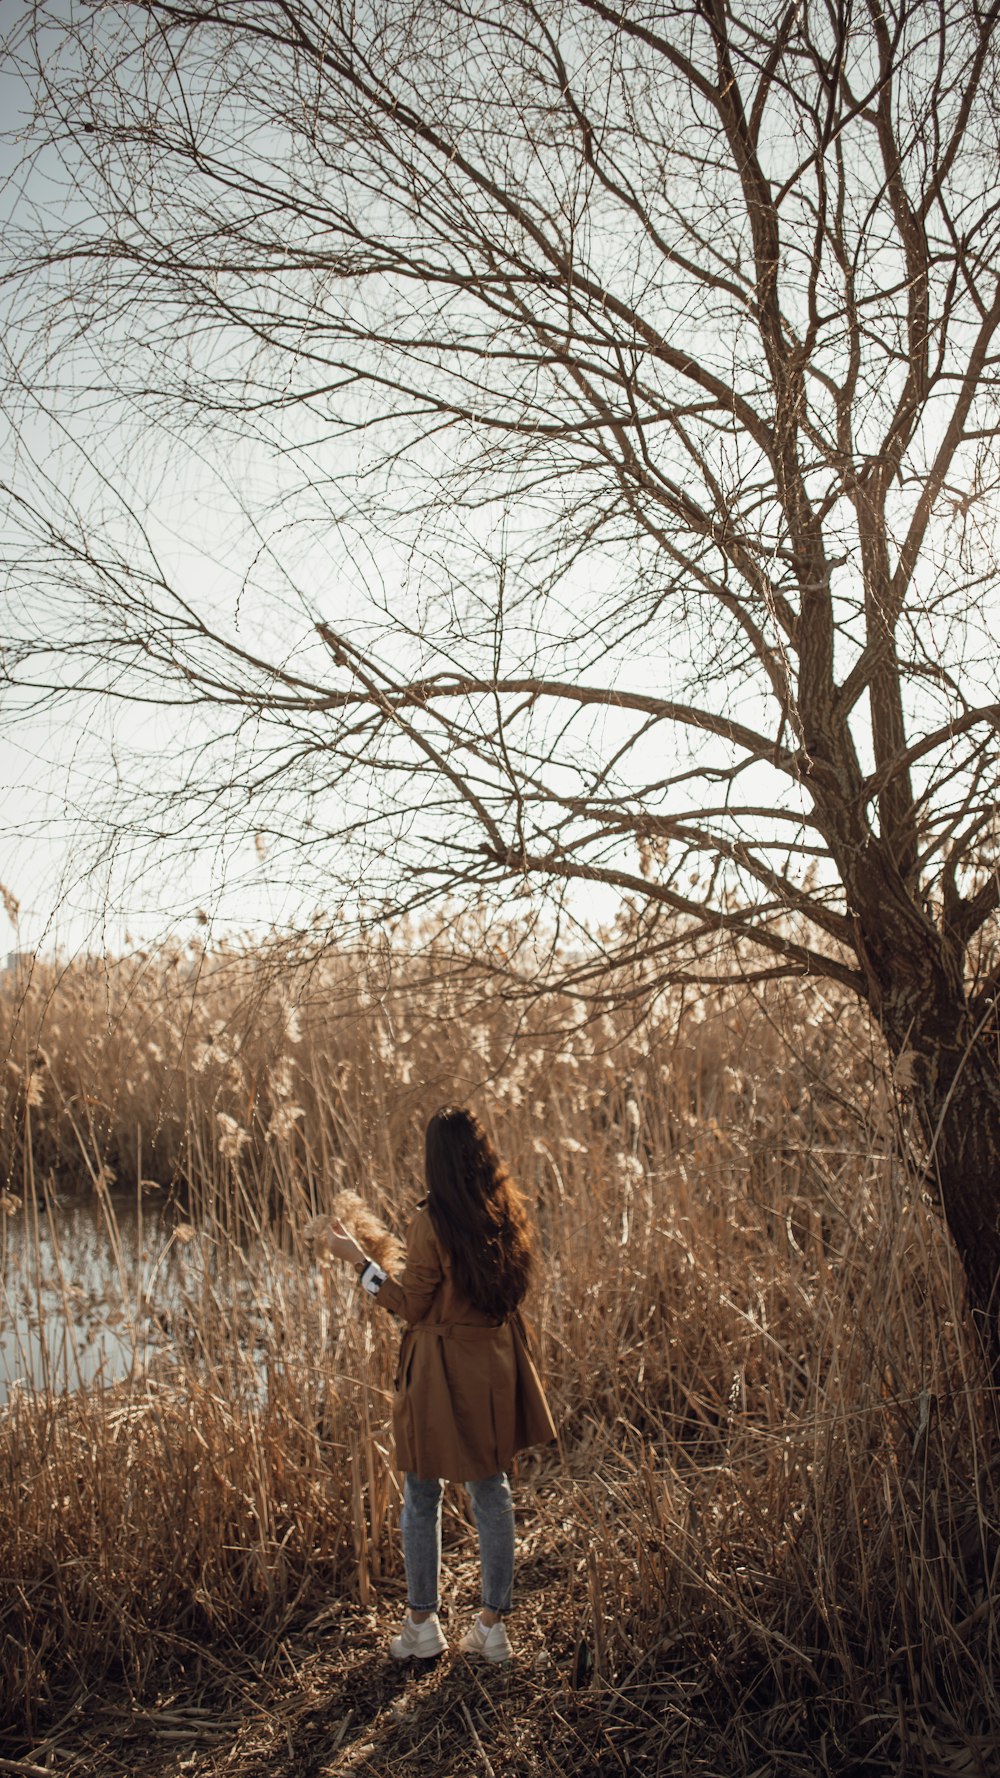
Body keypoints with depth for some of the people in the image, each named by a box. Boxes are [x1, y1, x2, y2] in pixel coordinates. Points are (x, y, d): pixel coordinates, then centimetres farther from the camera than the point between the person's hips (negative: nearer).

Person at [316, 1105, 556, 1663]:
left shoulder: (432, 1221, -20)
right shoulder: (508, 1212, -3)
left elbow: (412, 1305, -13)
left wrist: (357, 1258, -6)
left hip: (440, 1369, -5)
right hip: (496, 1367, 5)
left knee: (423, 1497, 13)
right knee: (493, 1491, 15)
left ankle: (422, 1623, 24)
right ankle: (493, 1625, 23)